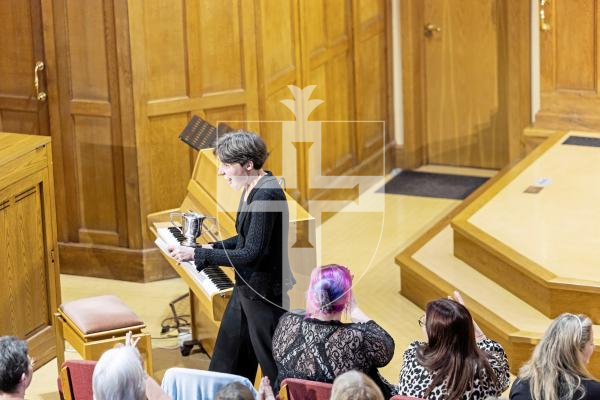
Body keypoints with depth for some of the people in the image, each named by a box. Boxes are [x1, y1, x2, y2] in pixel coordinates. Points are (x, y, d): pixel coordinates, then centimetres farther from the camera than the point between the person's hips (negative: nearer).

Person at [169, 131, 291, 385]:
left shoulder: (267, 195, -24)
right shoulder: (252, 189, 5)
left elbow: (252, 255, -27)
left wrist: (198, 254, -23)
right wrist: (214, 248, 4)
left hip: (265, 294, -10)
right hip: (245, 288, 10)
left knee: (274, 369, 5)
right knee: (225, 366, 17)